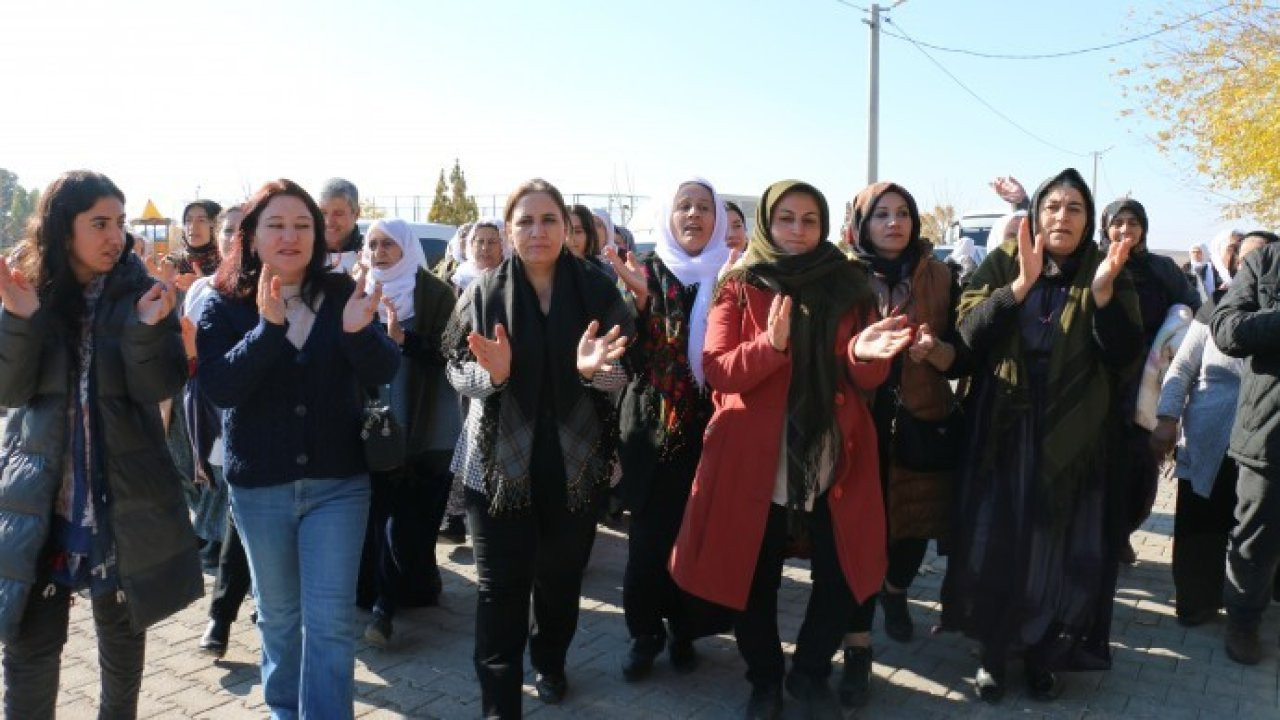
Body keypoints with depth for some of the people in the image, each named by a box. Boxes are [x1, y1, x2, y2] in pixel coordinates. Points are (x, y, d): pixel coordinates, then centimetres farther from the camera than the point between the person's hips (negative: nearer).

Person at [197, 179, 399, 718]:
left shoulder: (342, 295, -4)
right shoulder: (224, 305, -5)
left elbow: (385, 374, -10)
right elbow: (218, 386, -18)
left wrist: (359, 331, -31)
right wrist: (268, 325, -31)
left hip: (338, 481, -1)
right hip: (259, 485, 1)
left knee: (330, 619, 1)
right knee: (277, 612, 19)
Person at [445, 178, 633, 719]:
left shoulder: (597, 289, -1)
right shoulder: (484, 293, -2)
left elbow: (625, 373, 0)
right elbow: (458, 371, -2)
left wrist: (593, 369, -22)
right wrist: (492, 373, -24)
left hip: (575, 460, 1)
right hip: (501, 459, -1)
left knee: (562, 574, 15)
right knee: (502, 584, -1)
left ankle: (550, 663, 41)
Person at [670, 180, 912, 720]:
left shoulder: (848, 286, 7)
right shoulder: (740, 287, 2)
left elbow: (865, 381, 4)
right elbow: (715, 369, -8)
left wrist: (866, 355, -19)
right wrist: (770, 344, -25)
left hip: (834, 459, 2)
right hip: (754, 458, -1)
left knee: (842, 576, 3)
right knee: (754, 578, 6)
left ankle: (810, 674, 29)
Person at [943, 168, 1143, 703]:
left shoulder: (1110, 277, 2)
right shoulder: (1000, 266, 0)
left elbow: (1126, 359, -8)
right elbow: (969, 333, -15)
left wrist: (1103, 292, -23)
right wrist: (1021, 283, -27)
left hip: (1073, 439, 1)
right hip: (1001, 432, 0)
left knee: (1063, 551, 5)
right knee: (995, 545, 3)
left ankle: (1043, 655, 25)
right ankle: (992, 652, 21)